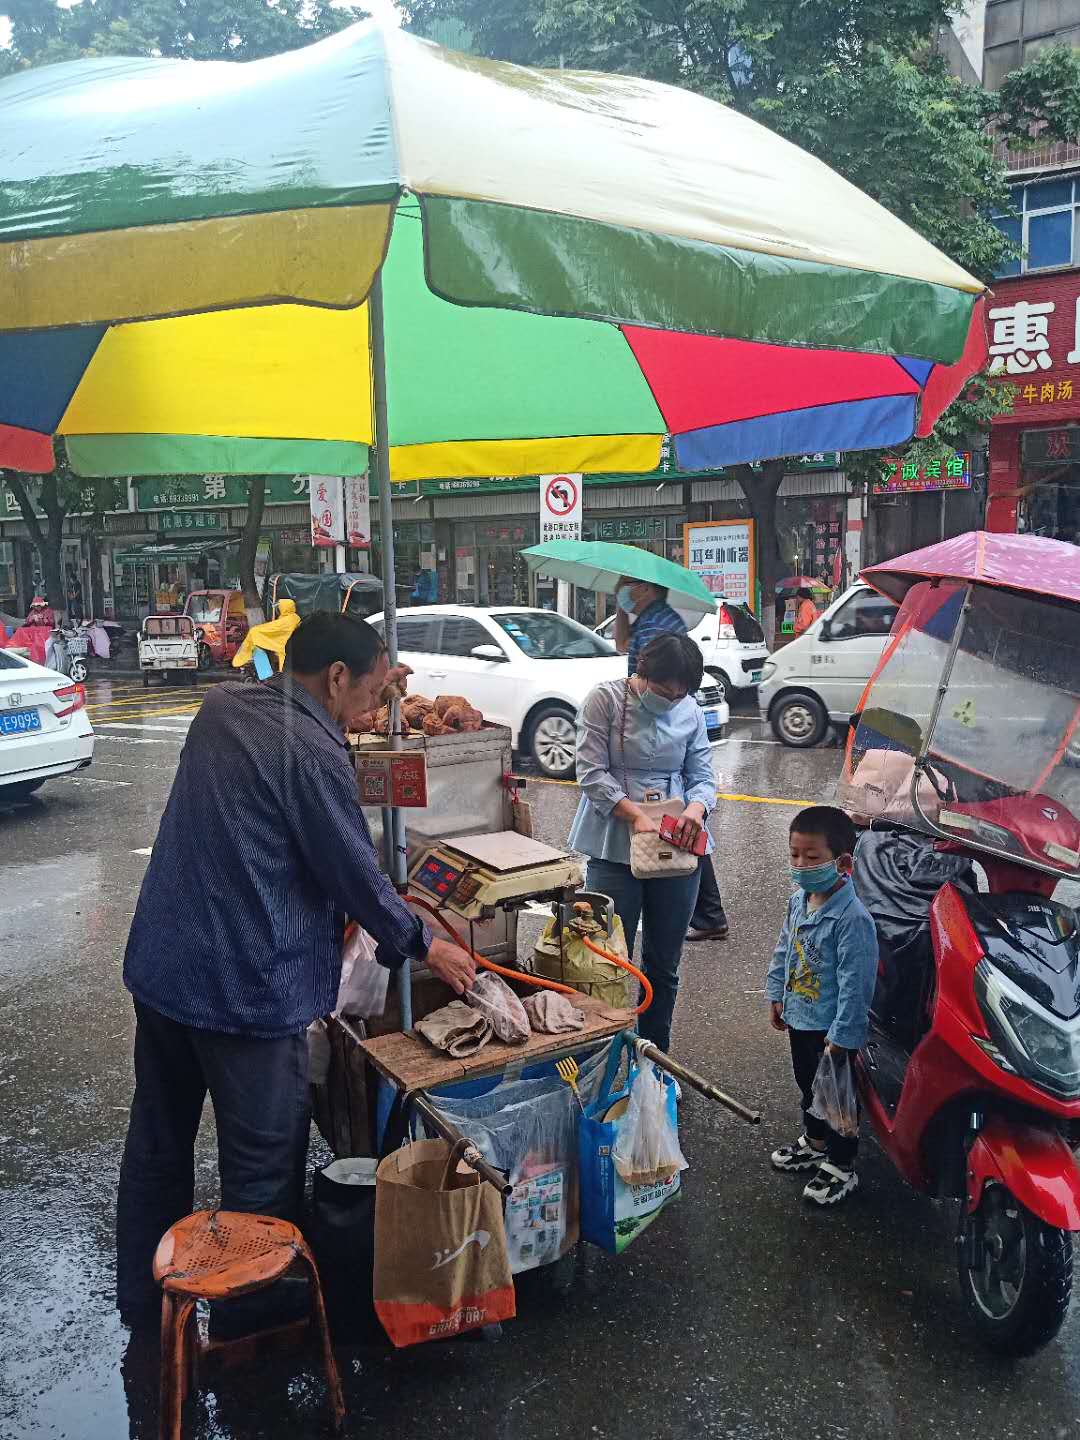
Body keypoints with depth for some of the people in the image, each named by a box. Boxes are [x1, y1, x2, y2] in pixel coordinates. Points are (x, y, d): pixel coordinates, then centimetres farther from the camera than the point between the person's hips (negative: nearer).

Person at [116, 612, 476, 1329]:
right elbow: (358, 876, -14)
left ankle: (144, 1298, 41)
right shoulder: (313, 752, -21)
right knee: (262, 1169, 10)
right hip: (247, 990, -9)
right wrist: (425, 945, 0)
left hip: (159, 966, 9)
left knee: (158, 1140, 23)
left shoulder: (221, 705, 2)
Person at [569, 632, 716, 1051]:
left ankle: (656, 1054, 28)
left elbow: (702, 775, 7)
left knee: (664, 964, 13)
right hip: (615, 846, -4)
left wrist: (696, 808, -16)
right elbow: (591, 772, -11)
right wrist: (635, 814, -23)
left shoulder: (690, 711, 5)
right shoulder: (605, 699, -7)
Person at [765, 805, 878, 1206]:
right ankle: (814, 1142, 48)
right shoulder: (799, 899, -2)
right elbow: (783, 949, 12)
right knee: (808, 1084, 26)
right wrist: (777, 995, 14)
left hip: (831, 1026, -8)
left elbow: (855, 983, -26)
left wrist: (841, 1036, -23)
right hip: (800, 1017, 8)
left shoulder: (852, 918, -28)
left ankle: (841, 1166, 28)